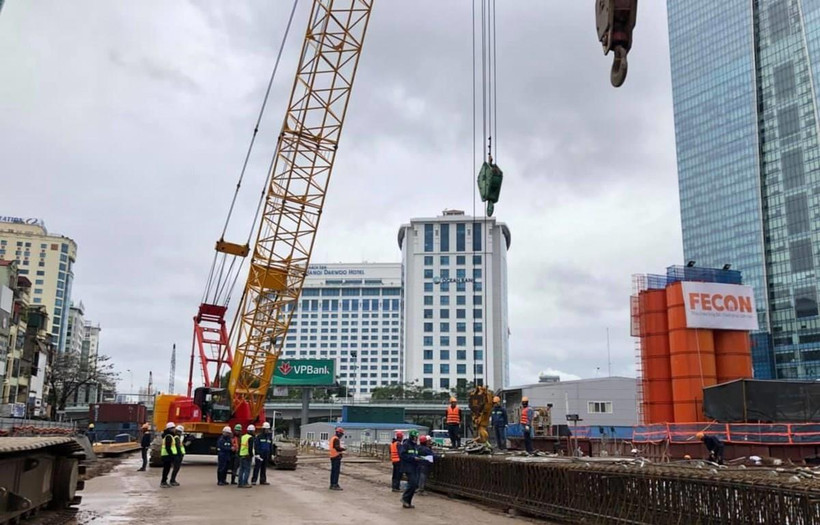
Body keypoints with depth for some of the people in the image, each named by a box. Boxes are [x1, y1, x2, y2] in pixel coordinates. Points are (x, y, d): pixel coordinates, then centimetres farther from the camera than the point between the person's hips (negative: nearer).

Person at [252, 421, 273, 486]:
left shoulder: (270, 437, 13)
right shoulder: (259, 437, -3)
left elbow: (271, 446, 18)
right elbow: (256, 446, -8)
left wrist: (271, 454, 13)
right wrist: (257, 454, -16)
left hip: (266, 455, 5)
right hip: (260, 455, -5)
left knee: (264, 468, 9)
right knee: (257, 468, -8)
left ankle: (263, 480, 15)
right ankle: (254, 480, -7)